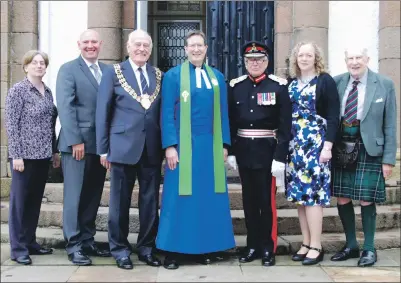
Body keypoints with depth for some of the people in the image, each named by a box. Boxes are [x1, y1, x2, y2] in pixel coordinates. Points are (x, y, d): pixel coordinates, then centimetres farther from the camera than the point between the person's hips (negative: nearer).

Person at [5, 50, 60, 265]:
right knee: (19, 201, 1)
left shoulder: (47, 92, 11)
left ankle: (30, 242, 23)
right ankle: (18, 248, 9)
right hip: (25, 155, -6)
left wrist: (54, 151, 13)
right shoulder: (17, 90, -7)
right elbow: (11, 125, -11)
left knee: (35, 200, 12)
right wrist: (16, 155, -15)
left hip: (43, 155, 6)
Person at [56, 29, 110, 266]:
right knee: (75, 195, 0)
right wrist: (75, 140, -17)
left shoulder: (108, 70, 14)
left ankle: (88, 241, 21)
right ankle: (74, 245, 7)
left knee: (93, 195, 11)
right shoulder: (68, 70, -1)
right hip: (78, 143, -5)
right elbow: (65, 107, -10)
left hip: (101, 143, 5)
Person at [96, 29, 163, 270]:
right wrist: (103, 148, -4)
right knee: (120, 201, 6)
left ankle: (147, 248, 22)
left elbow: (164, 111, 9)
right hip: (123, 146, -2)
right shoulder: (114, 73, 3)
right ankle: (120, 249, 19)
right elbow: (103, 112, 0)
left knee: (151, 201, 8)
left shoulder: (159, 75, 10)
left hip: (152, 148, 3)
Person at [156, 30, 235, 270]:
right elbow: (167, 113, -4)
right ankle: (173, 250, 7)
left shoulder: (217, 77, 11)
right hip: (183, 144, -3)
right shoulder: (173, 76, 1)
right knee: (180, 197, -1)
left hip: (211, 145, 3)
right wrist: (170, 146, -12)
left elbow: (223, 113, 12)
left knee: (209, 196, 6)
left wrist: (224, 144, 4)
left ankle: (206, 248, 15)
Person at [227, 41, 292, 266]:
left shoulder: (279, 86, -4)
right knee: (249, 200, 10)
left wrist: (280, 157, -12)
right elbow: (230, 122, 8)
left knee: (267, 201, 2)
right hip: (243, 151, 3)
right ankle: (253, 246, 21)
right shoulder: (235, 86, 6)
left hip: (267, 152, -3)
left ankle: (268, 248, 14)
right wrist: (230, 152, 4)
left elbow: (285, 125, -6)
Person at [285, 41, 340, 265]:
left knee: (312, 192, -7)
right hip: (295, 144, 6)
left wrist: (328, 145, -15)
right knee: (299, 193, 6)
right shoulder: (291, 83, 12)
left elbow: (333, 116, -8)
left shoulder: (325, 81, -4)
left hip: (316, 144, -6)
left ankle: (316, 246, 1)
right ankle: (306, 243, 15)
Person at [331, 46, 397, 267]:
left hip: (368, 149, -3)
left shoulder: (384, 84, -2)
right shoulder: (336, 82, 4)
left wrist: (389, 158, -6)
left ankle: (369, 248, 18)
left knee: (366, 200, 1)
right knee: (342, 199, 8)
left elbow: (390, 125, -2)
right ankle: (351, 245, 24)